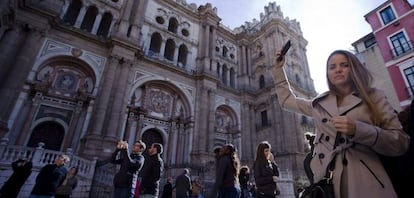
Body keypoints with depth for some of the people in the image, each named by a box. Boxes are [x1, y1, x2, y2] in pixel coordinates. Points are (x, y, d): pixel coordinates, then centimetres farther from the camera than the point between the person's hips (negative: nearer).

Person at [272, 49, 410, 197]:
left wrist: (358, 130, -19)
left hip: (366, 181, -2)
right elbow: (286, 100, 22)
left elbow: (401, 142, -2)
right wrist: (279, 68, 20)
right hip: (325, 179, 3)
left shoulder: (373, 96, 2)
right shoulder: (319, 103, 9)